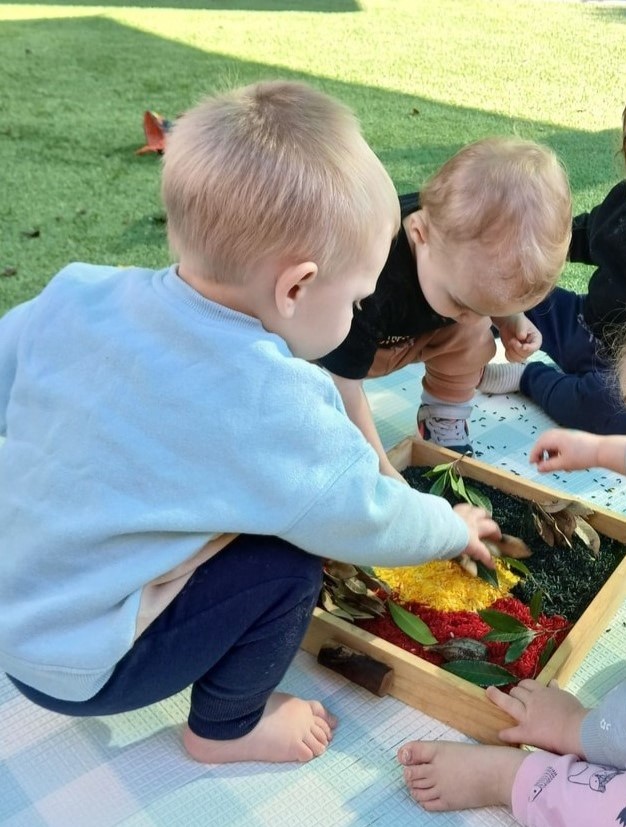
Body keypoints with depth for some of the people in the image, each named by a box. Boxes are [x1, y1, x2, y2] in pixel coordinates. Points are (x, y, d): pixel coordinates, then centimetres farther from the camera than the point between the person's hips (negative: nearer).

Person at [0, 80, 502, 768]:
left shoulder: (75, 295, -13)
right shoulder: (272, 405, -29)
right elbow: (369, 520, -15)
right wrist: (454, 528, 6)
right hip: (79, 672, -6)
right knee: (290, 562, -10)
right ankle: (225, 729, 14)